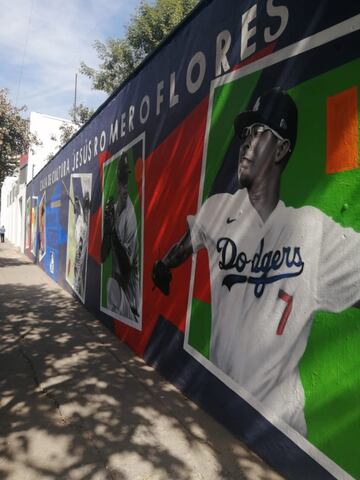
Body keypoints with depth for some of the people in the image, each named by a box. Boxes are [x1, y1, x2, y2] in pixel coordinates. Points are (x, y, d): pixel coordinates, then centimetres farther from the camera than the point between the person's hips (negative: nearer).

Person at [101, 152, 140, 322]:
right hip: (115, 280, 6)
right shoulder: (112, 208, 5)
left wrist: (114, 231, -25)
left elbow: (128, 265, -19)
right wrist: (107, 229, -11)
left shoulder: (131, 213, -16)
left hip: (128, 286, -6)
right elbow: (103, 256, 5)